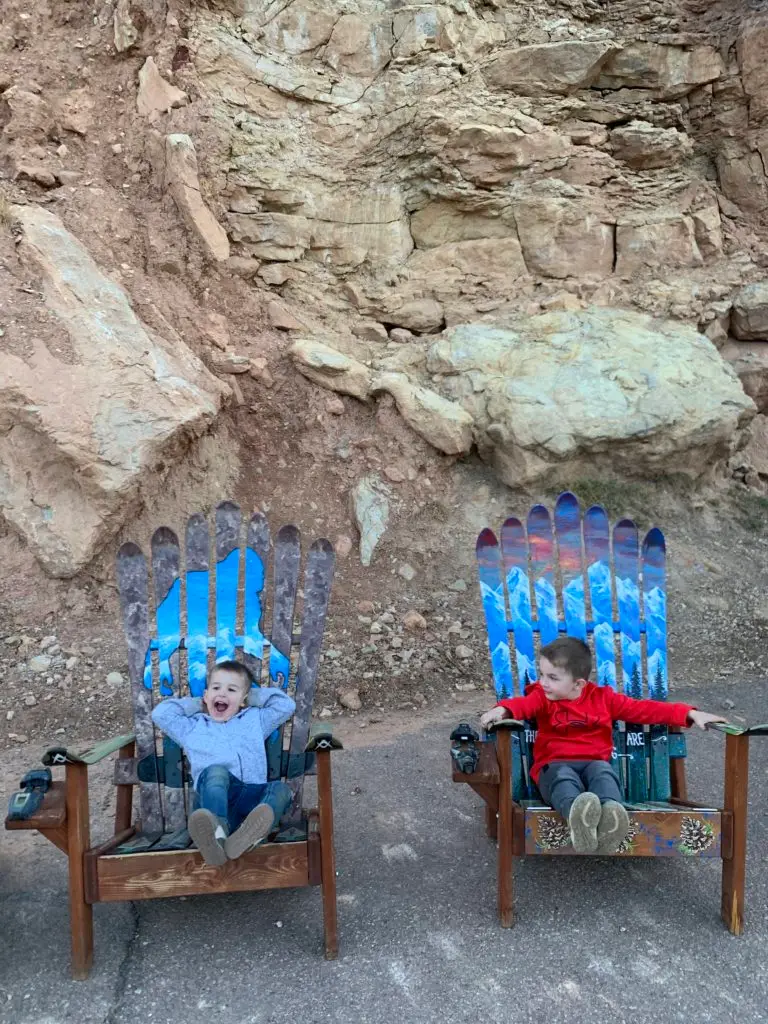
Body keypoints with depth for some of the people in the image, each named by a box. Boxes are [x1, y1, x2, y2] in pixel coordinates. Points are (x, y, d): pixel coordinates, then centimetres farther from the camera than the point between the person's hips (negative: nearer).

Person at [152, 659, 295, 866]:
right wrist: (194, 703, 31)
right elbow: (161, 713, 22)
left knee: (280, 788, -32)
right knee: (216, 771, -36)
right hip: (212, 798, -1)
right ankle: (216, 834, -64)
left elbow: (286, 705, 25)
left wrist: (255, 695, 30)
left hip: (251, 796, 2)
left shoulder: (255, 719, 30)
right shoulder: (194, 727, 29)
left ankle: (246, 837, -60)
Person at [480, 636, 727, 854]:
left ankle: (610, 813, -64)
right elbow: (523, 705, -11)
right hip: (556, 766, -1)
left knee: (603, 771, -34)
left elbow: (645, 709, 12)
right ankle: (578, 816, -68)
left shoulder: (603, 698, 14)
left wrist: (690, 714, 4)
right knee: (564, 778, -37)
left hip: (596, 764, 1)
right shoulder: (542, 697, 11)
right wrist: (502, 709, -36)